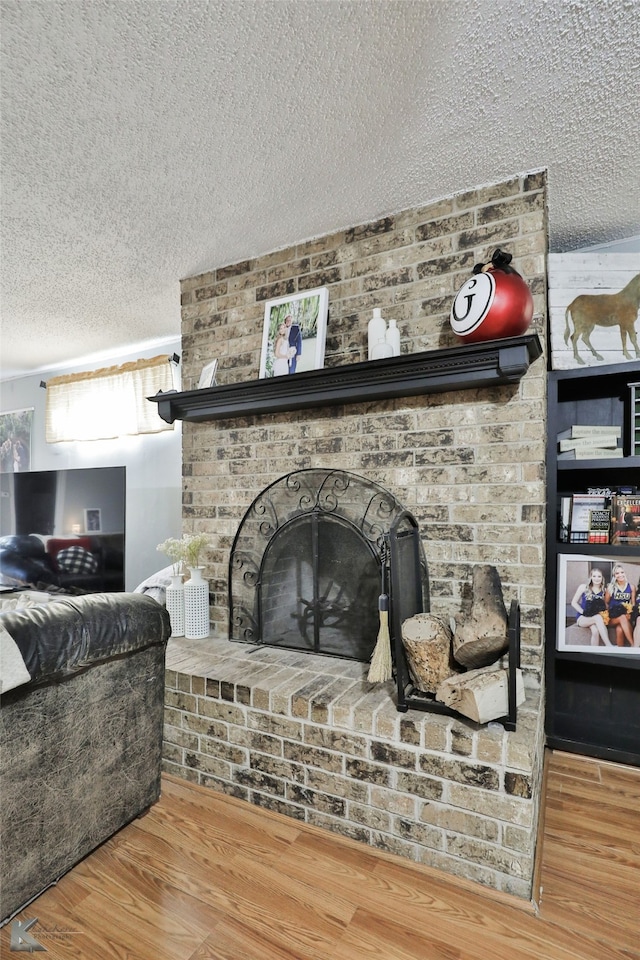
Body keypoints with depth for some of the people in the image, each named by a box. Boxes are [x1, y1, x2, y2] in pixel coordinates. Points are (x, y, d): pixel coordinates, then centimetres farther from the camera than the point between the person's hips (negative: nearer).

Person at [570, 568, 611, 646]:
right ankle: (609, 645, -37)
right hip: (582, 618, -2)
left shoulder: (603, 590, 8)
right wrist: (583, 612, -11)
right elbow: (574, 603, 2)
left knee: (595, 631, -34)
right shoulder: (584, 587, 2)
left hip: (596, 619, 2)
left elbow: (605, 606, 11)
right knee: (598, 617, -35)